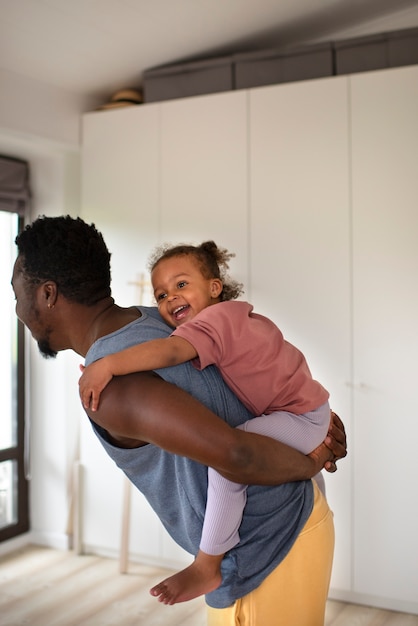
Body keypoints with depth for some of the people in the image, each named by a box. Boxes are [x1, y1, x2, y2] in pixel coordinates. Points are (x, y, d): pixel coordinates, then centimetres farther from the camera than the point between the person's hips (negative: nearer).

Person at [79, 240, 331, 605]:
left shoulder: (217, 316, -22)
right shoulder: (228, 320, 7)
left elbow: (171, 351, -39)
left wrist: (106, 365, -42)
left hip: (304, 416, -11)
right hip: (295, 413, 11)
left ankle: (208, 566, -18)